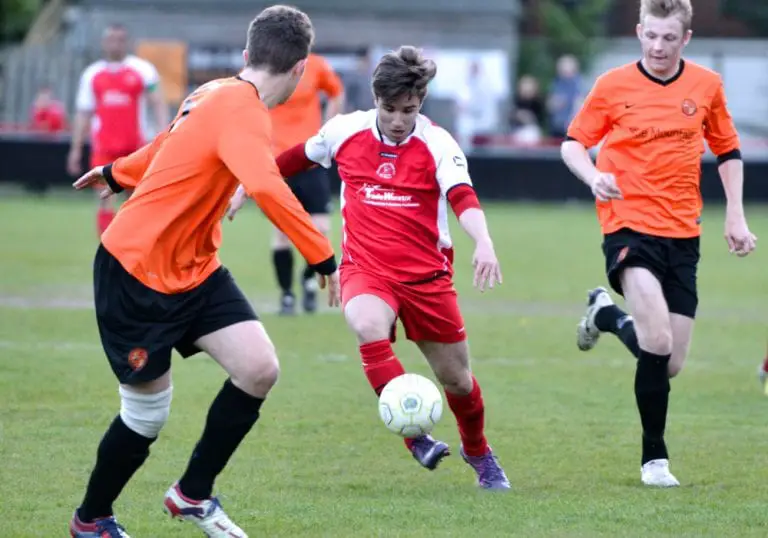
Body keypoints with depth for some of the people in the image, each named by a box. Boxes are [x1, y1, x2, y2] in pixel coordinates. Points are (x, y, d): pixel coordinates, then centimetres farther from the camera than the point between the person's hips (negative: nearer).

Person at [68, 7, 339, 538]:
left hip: (195, 269, 9)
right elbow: (267, 189, -39)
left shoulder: (216, 95, 4)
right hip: (136, 271, -9)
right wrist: (325, 261, -36)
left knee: (259, 370, -7)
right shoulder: (242, 111, -23)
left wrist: (115, 174, 40)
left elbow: (168, 147, 23)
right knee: (148, 412, -1)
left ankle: (193, 495, 10)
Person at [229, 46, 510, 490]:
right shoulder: (345, 131, -1)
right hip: (365, 269, 0)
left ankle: (479, 454, 39)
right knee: (369, 327, -35)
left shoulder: (438, 144, -9)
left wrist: (484, 243, -44)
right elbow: (296, 159, 18)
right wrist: (247, 188, 27)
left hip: (427, 274, 0)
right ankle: (416, 437, -28)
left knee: (457, 378, 8)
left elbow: (463, 197, -25)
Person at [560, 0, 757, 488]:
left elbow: (728, 151, 17)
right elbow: (573, 143, 3)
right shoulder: (613, 86, -3)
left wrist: (735, 217, 9)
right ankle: (655, 458, -3)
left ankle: (607, 315, 33)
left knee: (670, 365, 3)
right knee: (658, 344, -23)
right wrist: (594, 177, -18)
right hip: (629, 224, -4)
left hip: (683, 232, 4)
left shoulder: (707, 85, 5)